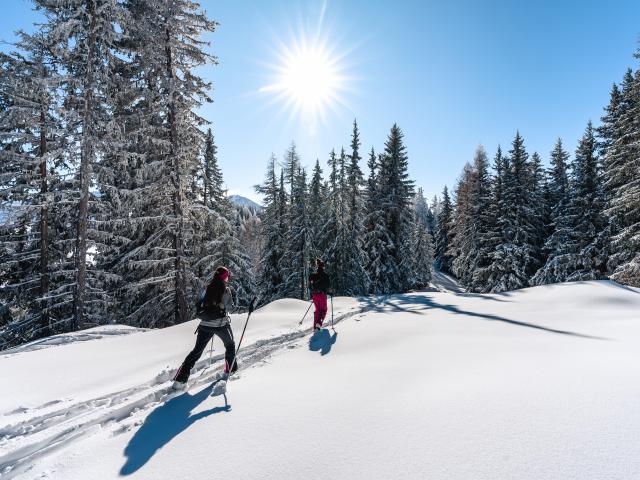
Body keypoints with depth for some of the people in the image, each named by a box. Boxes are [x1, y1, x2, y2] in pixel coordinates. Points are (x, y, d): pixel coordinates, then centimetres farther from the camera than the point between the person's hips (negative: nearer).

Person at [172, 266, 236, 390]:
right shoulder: (225, 290, -10)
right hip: (221, 324, -4)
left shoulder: (208, 288, 3)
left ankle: (180, 379, 5)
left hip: (205, 324, 4)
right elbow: (230, 307, -4)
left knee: (197, 350, 11)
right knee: (230, 345, 23)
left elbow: (200, 304, 7)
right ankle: (231, 370, 28)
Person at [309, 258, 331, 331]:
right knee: (323, 310, 8)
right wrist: (329, 290, 13)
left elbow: (310, 286, 10)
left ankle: (315, 326, 13)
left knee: (317, 310, 17)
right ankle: (319, 322, -14)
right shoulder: (325, 275, -7)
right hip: (322, 294, -5)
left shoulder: (313, 275, 7)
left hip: (314, 295, 5)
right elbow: (328, 285, -8)